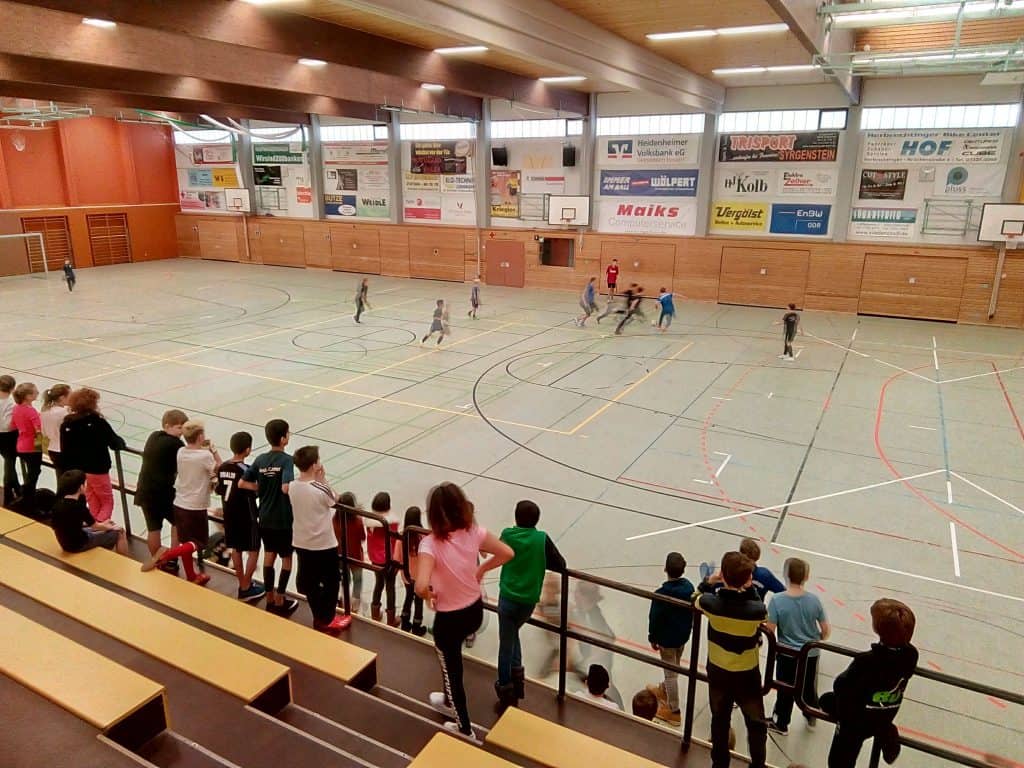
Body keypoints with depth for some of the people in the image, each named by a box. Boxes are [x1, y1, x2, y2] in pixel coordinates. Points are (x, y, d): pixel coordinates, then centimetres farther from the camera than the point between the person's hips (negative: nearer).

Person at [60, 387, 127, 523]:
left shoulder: (66, 424, -3)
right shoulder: (98, 422, -19)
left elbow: (64, 451, 1)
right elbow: (116, 443, -13)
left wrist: (69, 471, 9)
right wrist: (122, 443, 10)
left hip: (76, 471, 6)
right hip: (97, 470, -6)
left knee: (94, 506, 20)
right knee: (107, 503, 9)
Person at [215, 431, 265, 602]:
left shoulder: (222, 467, 0)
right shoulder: (246, 470, -22)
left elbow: (219, 491, 9)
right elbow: (254, 493, -20)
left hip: (229, 515, 7)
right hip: (246, 517, -7)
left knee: (236, 549, 16)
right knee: (253, 550, 6)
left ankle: (243, 585, 26)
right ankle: (246, 589, 9)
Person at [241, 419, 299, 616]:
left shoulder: (260, 459, 0)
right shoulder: (286, 460, -18)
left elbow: (242, 483, 2)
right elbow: (286, 488, -31)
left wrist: (262, 488, 10)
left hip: (265, 518, 6)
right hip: (283, 519, -6)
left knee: (269, 556, 17)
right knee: (286, 558, 11)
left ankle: (270, 598, 27)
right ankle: (280, 601, 16)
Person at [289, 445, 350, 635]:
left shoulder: (292, 486, -7)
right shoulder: (321, 489, -24)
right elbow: (334, 501, -4)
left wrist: (318, 480, -4)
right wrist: (323, 479, -9)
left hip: (301, 542, 6)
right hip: (324, 544, -6)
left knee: (310, 582, 18)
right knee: (331, 583, 14)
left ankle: (319, 618, 32)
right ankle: (326, 621, 24)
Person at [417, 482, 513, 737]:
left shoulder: (430, 544, -28)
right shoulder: (474, 532, -14)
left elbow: (421, 586, -39)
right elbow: (507, 553, -5)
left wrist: (430, 595, -17)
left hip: (449, 619, -6)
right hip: (475, 611, 6)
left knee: (451, 668, 21)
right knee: (451, 658, 34)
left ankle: (464, 728, 40)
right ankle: (450, 701, 57)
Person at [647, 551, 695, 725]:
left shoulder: (661, 593, -27)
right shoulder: (689, 587, -10)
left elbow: (655, 619, -18)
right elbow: (692, 610, 4)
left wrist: (653, 638, -4)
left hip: (667, 638, -7)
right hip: (683, 635, 7)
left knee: (670, 672, 6)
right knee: (674, 666, 26)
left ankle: (673, 710, 17)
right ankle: (664, 691, 50)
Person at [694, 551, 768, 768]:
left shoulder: (711, 603, -23)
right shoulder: (756, 609, -29)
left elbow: (696, 598, 1)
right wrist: (749, 588, -12)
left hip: (717, 672, 3)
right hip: (746, 676, -3)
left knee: (720, 721, 24)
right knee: (756, 725, 22)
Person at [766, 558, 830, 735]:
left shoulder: (777, 600, -23)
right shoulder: (814, 600, -16)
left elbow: (769, 630, -19)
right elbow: (826, 630, -6)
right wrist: (816, 641, 14)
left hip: (786, 654, -2)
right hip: (811, 654, 2)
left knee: (785, 690, 17)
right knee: (810, 687, 26)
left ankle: (781, 723, 35)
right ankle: (811, 718, 48)